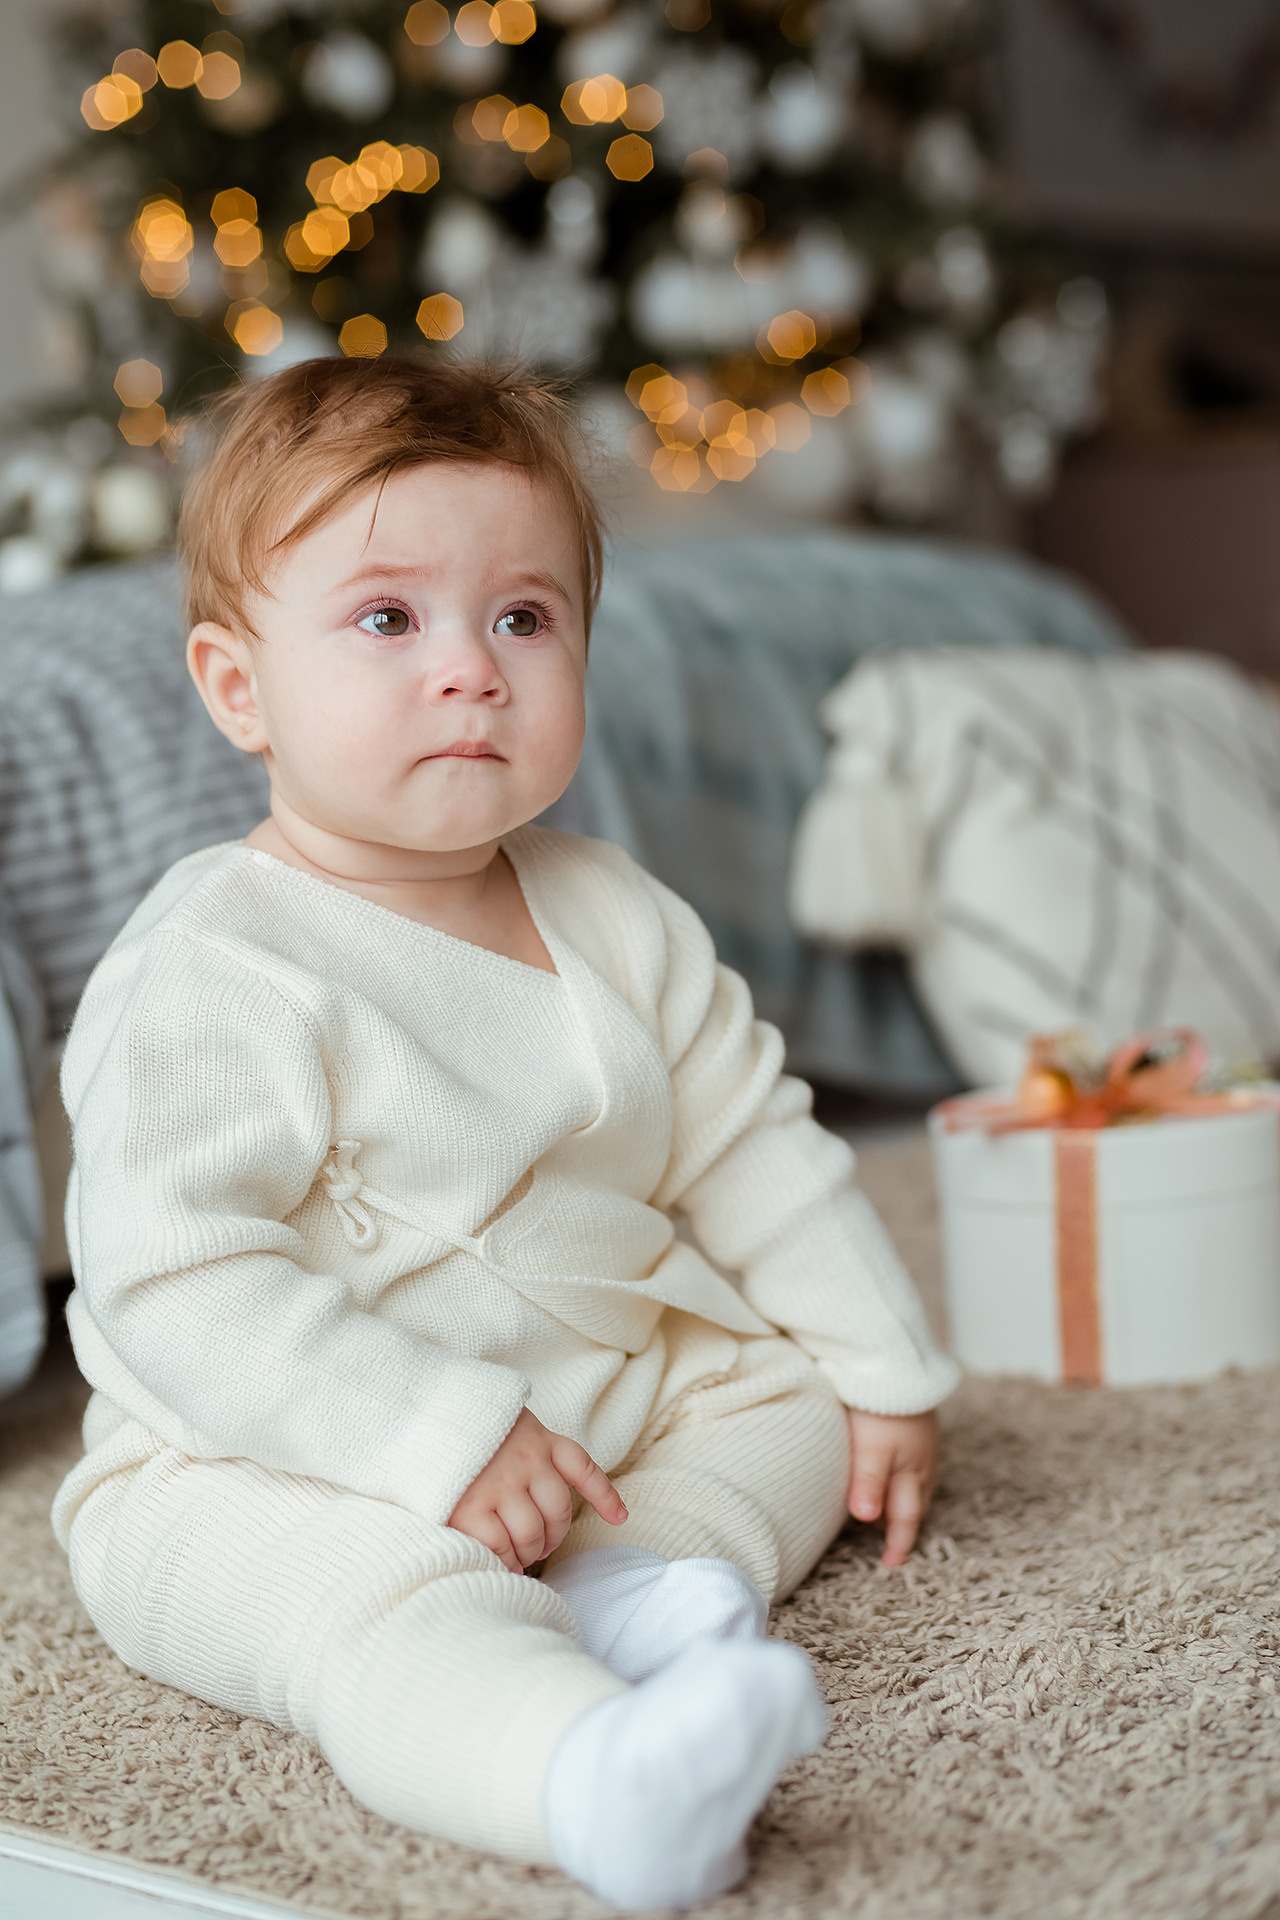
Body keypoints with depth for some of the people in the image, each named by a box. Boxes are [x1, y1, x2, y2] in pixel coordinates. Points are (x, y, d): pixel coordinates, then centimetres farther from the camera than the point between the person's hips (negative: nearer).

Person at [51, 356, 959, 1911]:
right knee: (375, 1588, -35)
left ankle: (640, 1576, -19)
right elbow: (171, 1284, -26)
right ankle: (591, 1771, -60)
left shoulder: (616, 919, 2)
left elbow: (747, 1145, 11)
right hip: (264, 1463, -7)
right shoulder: (219, 976, -20)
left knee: (790, 1385, 6)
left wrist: (881, 1370, 9)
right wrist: (436, 1440, -31)